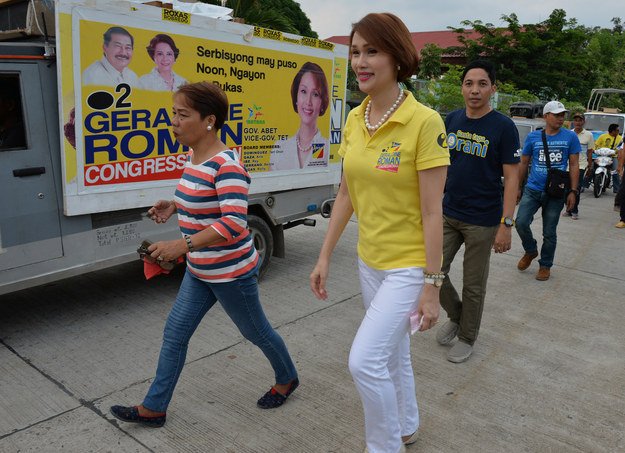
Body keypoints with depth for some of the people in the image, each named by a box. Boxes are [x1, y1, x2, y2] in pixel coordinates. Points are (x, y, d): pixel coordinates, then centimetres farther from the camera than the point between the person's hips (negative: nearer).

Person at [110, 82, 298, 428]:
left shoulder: (226, 165, -25)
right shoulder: (194, 157, 3)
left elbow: (234, 223, -32)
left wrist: (183, 245, -37)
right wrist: (175, 205, 3)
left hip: (231, 273, -9)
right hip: (199, 272, 9)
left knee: (255, 331, 14)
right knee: (174, 334, 13)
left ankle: (287, 379, 42)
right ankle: (153, 408, 29)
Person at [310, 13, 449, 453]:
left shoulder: (424, 122, -18)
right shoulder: (354, 119, 1)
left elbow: (432, 212, -17)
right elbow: (346, 194, 7)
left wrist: (431, 286, -14)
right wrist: (325, 257, 8)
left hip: (409, 265, -6)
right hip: (370, 260, 7)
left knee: (365, 360, -11)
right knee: (393, 353, 22)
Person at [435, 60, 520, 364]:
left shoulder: (503, 127, -10)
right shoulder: (451, 120, 4)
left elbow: (511, 178, -10)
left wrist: (506, 224, -16)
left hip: (482, 221, -4)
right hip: (448, 214, 5)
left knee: (473, 284, 7)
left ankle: (467, 337, 29)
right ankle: (456, 316, 33)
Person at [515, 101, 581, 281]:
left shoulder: (570, 137, 0)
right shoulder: (533, 137, 2)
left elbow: (574, 165, 2)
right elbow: (524, 163, 10)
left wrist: (573, 191, -4)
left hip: (556, 193, -1)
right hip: (533, 190, 1)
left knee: (549, 233, 6)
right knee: (521, 223, -13)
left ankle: (545, 265, 26)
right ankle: (531, 251, 16)